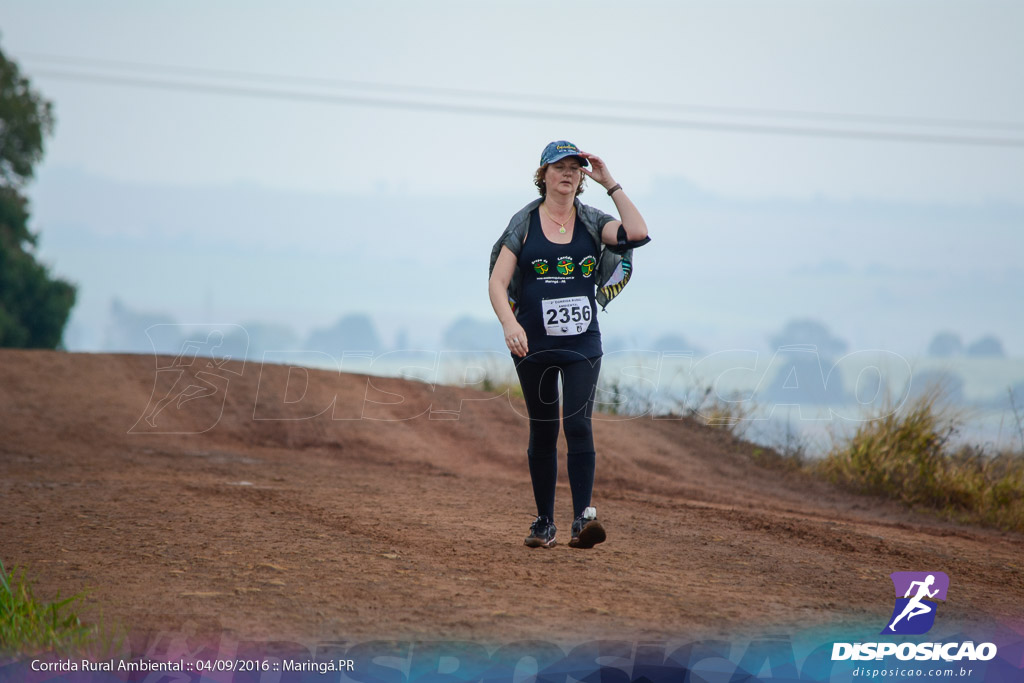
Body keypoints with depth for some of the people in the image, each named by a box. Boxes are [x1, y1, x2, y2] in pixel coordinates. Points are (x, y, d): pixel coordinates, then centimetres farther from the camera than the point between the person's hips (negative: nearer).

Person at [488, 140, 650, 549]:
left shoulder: (592, 221, 4)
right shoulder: (524, 223, 1)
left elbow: (637, 234, -15)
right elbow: (497, 282, -6)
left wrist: (610, 184, -11)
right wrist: (509, 323, -24)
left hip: (582, 345, 0)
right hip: (534, 346, 0)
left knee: (578, 425, -14)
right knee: (543, 432, 6)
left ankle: (583, 518, -19)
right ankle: (544, 523, 15)